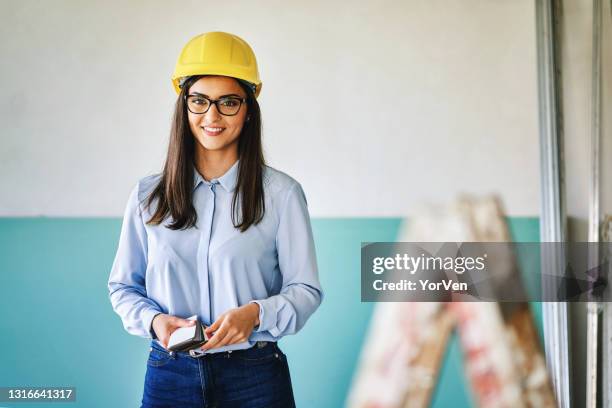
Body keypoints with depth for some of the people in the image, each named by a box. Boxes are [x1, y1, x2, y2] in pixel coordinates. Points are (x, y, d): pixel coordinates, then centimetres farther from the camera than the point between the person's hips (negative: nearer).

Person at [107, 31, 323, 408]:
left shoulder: (281, 193, -3)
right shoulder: (148, 196, 4)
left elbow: (305, 289, -2)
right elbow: (123, 285, 10)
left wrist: (255, 313, -20)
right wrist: (153, 320, -10)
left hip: (255, 376, -1)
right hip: (169, 374, 2)